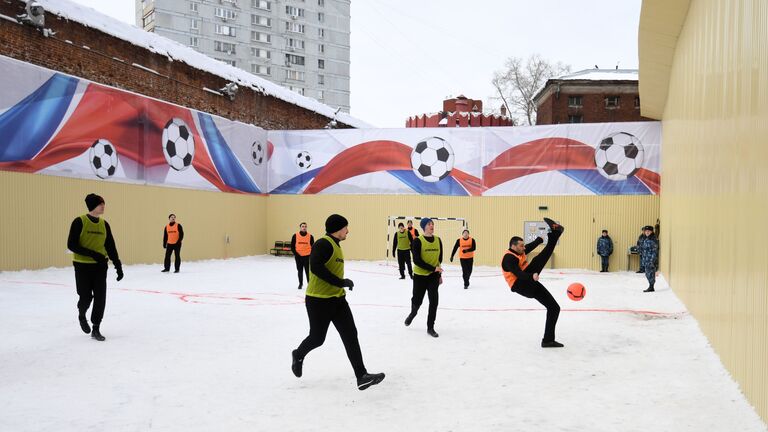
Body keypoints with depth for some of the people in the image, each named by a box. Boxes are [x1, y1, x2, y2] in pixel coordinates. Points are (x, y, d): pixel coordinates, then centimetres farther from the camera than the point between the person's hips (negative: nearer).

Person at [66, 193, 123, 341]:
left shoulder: (104, 224, 4)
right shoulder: (79, 222, -11)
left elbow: (110, 247, 9)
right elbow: (71, 245, -15)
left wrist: (118, 266, 5)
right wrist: (92, 254, -24)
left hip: (100, 266, 4)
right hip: (83, 266, -4)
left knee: (100, 298, 0)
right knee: (86, 297, 1)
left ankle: (96, 329, 13)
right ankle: (81, 315, 35)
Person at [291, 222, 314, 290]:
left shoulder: (310, 236, -3)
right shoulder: (295, 236, -3)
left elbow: (313, 247, 3)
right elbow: (292, 246, 2)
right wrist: (295, 254, -7)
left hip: (307, 256, -1)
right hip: (298, 256, 1)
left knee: (308, 270, -1)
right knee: (299, 270, 11)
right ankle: (300, 283, 23)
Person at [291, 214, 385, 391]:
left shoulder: (335, 245, 13)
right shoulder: (324, 244, -18)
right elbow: (315, 267, -32)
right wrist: (340, 282, -28)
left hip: (337, 299, 9)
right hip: (318, 300, -9)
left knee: (350, 335, -1)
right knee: (317, 338, 7)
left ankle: (361, 376, -2)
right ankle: (298, 355, 39)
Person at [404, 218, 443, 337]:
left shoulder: (438, 240, 0)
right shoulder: (418, 241, -14)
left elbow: (440, 258, 10)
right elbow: (417, 260, -19)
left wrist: (439, 274, 13)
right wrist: (433, 268, -23)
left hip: (434, 276, 3)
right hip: (420, 275, -3)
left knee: (434, 301, -3)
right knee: (417, 300, 12)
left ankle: (430, 327, 11)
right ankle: (412, 314, 47)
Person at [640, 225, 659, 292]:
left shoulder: (653, 240, -12)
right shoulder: (645, 239, 13)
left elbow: (655, 251, -15)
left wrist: (652, 260, -20)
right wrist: (642, 260, 17)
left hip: (651, 259, -8)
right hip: (645, 260, 8)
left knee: (650, 273, -4)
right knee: (647, 274, 11)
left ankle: (651, 287, 3)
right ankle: (650, 287, 19)